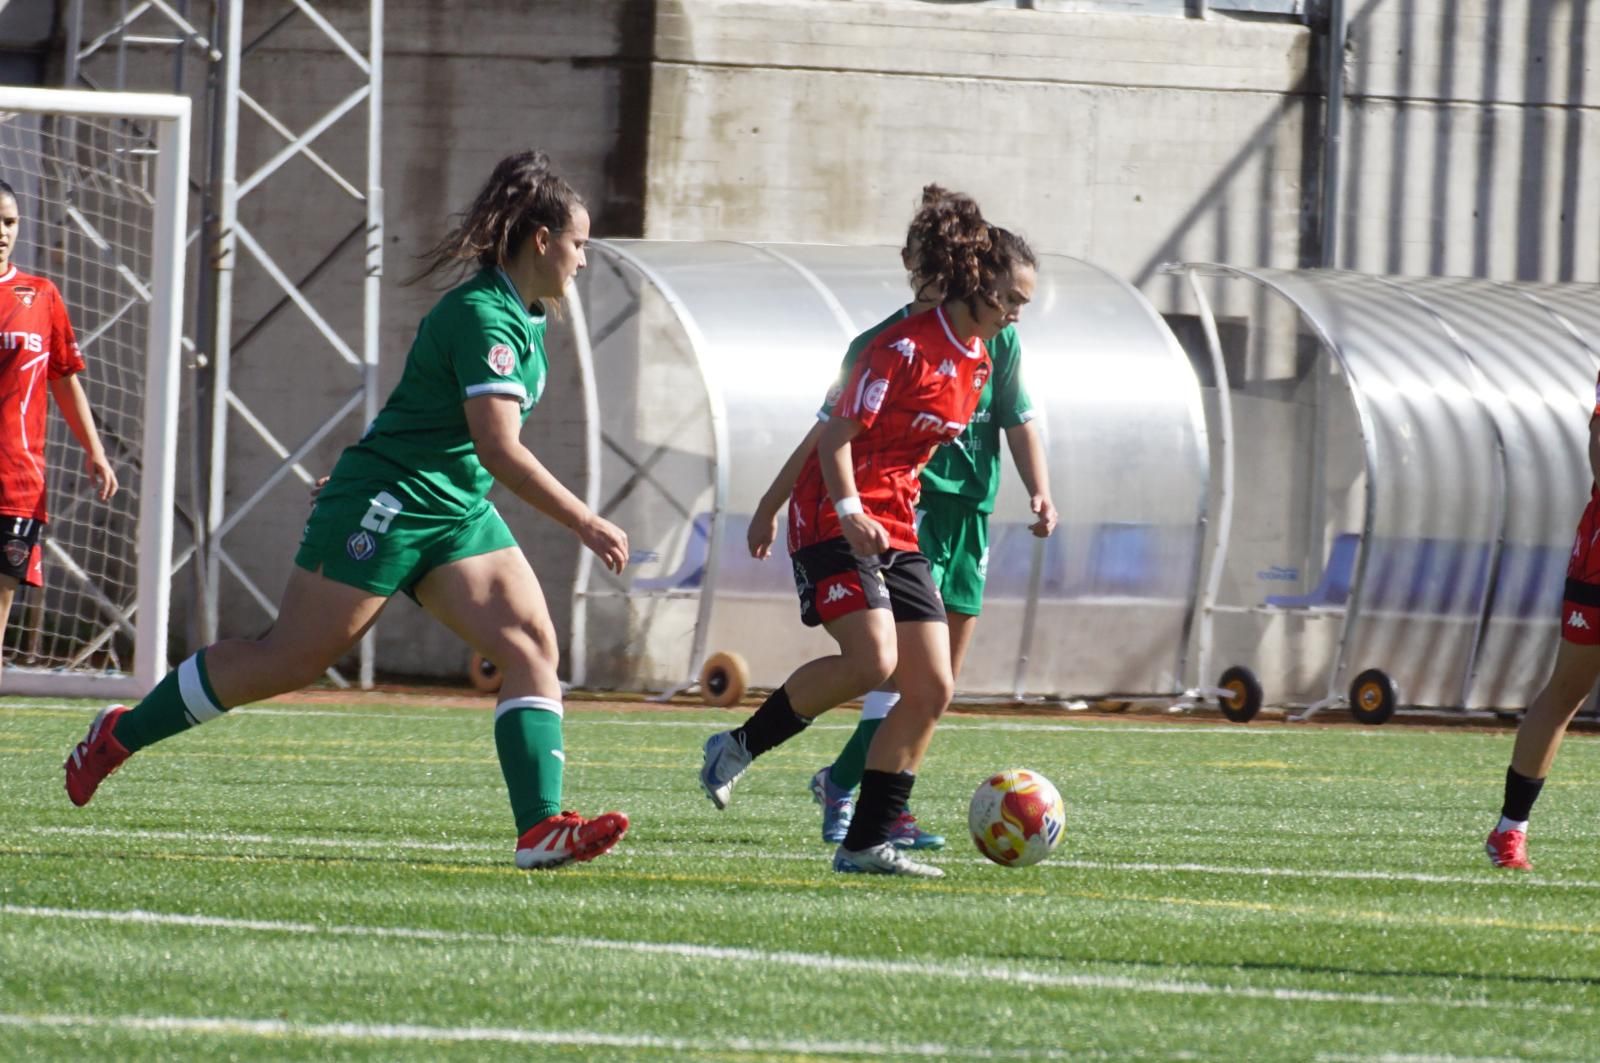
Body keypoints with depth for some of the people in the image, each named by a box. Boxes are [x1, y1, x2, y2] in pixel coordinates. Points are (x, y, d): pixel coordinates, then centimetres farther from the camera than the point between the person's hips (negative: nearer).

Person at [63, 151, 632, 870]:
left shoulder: (526, 317, 11)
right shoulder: (483, 318, -20)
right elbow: (500, 450, -27)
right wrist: (586, 525, -25)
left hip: (457, 514, 9)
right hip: (386, 503, -9)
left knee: (532, 644, -9)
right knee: (291, 657, -3)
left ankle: (540, 828, -18)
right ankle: (122, 734, 13)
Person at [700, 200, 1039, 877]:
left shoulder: (979, 360, 12)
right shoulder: (904, 348, -14)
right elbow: (839, 433, -17)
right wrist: (850, 511, -29)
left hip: (895, 533, 9)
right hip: (836, 520, -9)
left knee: (933, 687, -2)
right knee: (872, 659, -26)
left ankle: (866, 843, 2)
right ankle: (739, 746, -6)